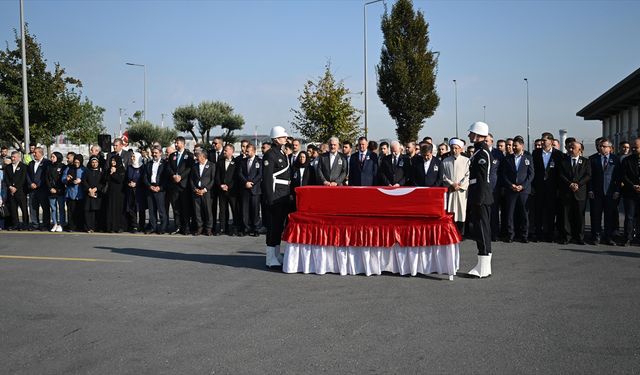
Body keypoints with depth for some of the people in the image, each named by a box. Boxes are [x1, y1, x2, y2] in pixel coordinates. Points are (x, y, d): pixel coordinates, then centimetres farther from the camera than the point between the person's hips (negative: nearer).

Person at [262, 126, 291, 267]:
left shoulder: (282, 154, 17)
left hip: (283, 196, 10)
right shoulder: (270, 155, -13)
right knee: (273, 226, -6)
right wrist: (270, 198, -22)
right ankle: (271, 259, 0)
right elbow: (267, 178, -19)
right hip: (275, 196, -10)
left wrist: (289, 194, 20)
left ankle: (276, 255, 25)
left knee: (279, 225, 15)